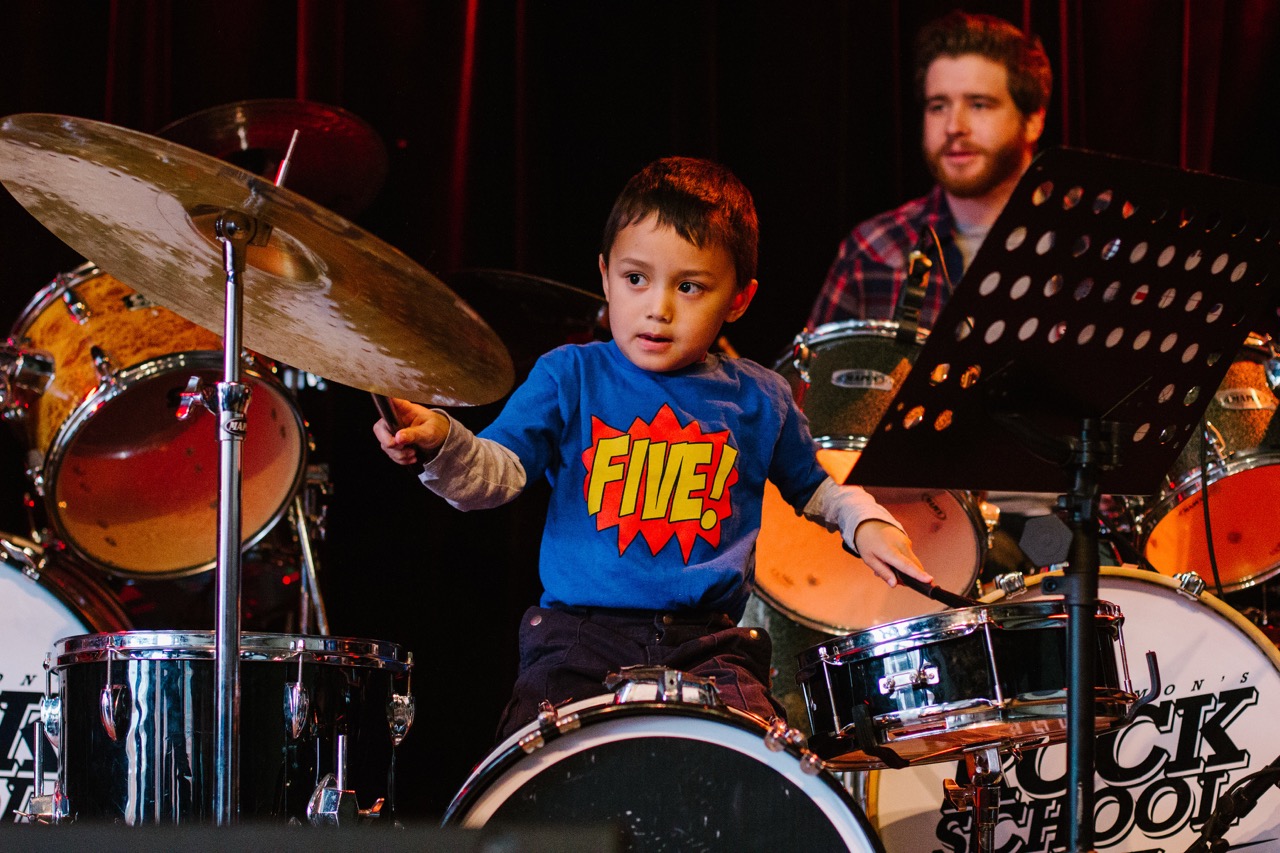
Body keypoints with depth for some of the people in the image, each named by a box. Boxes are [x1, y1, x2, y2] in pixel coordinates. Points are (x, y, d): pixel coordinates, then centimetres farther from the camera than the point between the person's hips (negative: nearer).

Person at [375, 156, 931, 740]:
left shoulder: (759, 400, 12)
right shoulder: (569, 376, 5)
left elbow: (811, 486, 29)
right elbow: (497, 471, -6)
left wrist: (866, 521, 9)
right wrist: (441, 445, -26)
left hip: (708, 642, 2)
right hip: (579, 635, -1)